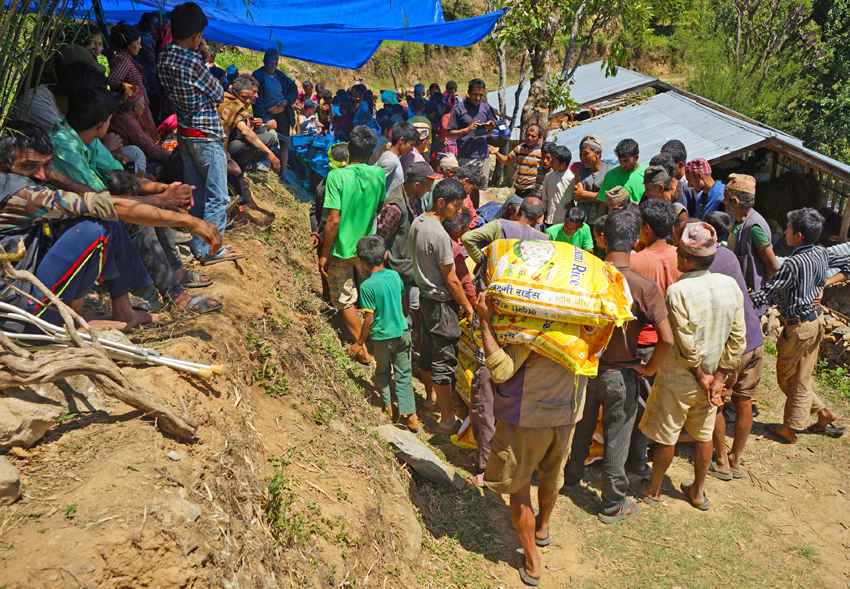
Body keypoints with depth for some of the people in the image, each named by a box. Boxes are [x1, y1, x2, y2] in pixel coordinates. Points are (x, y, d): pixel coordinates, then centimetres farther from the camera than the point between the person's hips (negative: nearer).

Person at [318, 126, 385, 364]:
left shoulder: (337, 176, -20)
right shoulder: (378, 174, -8)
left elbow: (333, 221, -21)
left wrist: (324, 254, -12)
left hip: (341, 248, -4)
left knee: (345, 300, 12)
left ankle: (363, 350, 20)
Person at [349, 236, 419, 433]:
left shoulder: (367, 286, -20)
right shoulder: (395, 275, -5)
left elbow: (369, 318, -17)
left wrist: (360, 342, -5)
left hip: (382, 336, -4)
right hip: (402, 331, 4)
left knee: (383, 371, 22)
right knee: (404, 374, 11)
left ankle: (388, 406, 29)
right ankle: (410, 415, 12)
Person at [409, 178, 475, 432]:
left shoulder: (417, 223, 2)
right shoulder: (439, 235, -26)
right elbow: (451, 280, -20)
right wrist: (468, 308, -8)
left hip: (424, 295, 9)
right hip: (440, 302, -9)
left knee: (428, 349, 24)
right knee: (444, 360, 0)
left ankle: (431, 395, 44)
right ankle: (448, 419, 10)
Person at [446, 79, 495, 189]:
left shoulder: (486, 108, 12)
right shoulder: (459, 109, -2)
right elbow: (449, 134, -2)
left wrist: (491, 128, -4)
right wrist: (467, 129, -15)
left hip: (483, 155, 4)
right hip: (466, 156, -4)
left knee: (483, 188, 6)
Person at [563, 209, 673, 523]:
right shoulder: (645, 287, -22)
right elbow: (666, 338, -25)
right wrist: (649, 368, -8)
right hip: (620, 373, -3)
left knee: (581, 427, 24)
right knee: (616, 439, 12)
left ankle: (571, 477, 45)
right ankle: (613, 505, 27)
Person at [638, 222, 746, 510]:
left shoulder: (678, 291, -24)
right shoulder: (731, 285, -6)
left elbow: (686, 345, -22)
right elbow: (738, 339, -4)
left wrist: (702, 376, -8)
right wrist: (718, 378, -2)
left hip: (678, 380, -5)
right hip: (711, 376, 6)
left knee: (666, 438, 12)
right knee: (703, 435, 21)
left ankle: (653, 489, 31)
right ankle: (697, 492, 37)